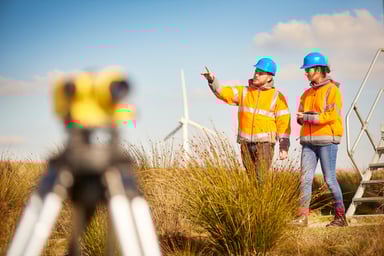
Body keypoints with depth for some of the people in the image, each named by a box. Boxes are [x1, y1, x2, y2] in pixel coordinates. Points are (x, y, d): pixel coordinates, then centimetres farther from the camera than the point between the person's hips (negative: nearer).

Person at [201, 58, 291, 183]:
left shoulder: (277, 97, -1)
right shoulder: (243, 92, 9)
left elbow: (284, 123, -3)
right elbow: (223, 92, -2)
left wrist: (284, 147, -8)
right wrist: (212, 80, -21)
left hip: (265, 142, -4)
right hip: (246, 143, 4)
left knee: (262, 177, -14)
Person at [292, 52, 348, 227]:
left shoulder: (332, 90, -3)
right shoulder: (307, 94, 19)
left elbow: (332, 115, -14)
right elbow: (300, 117, 17)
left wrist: (308, 117, -13)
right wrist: (302, 118, -6)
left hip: (326, 140, -6)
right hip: (309, 140, 6)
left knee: (329, 179, -6)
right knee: (305, 178, -1)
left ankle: (340, 216, 3)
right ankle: (302, 217, -2)